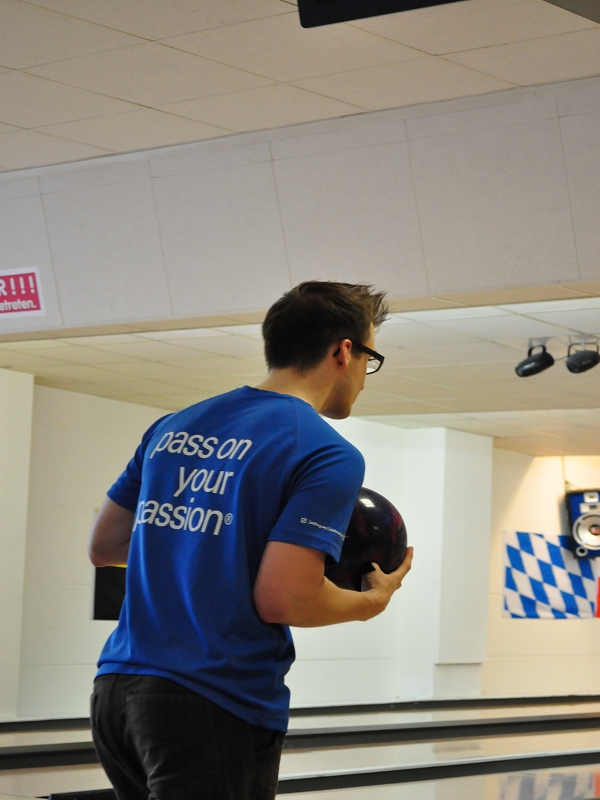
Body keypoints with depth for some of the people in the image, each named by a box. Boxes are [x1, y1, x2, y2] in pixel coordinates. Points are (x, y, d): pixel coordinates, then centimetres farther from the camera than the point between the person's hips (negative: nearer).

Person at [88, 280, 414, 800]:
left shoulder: (172, 428, 12)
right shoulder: (327, 455, -9)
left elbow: (104, 547, 18)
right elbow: (282, 601, -17)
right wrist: (374, 600, 2)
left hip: (117, 695, 7)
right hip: (215, 711, -7)